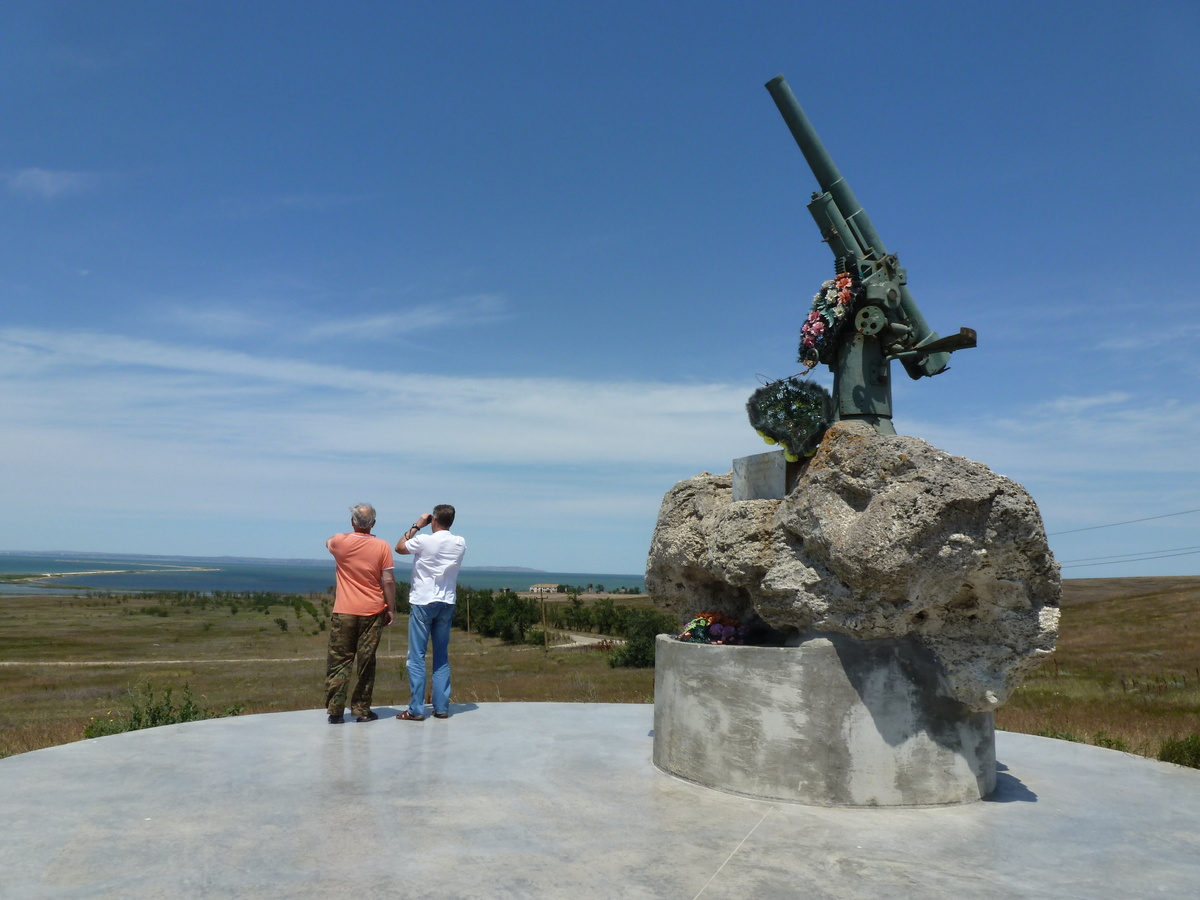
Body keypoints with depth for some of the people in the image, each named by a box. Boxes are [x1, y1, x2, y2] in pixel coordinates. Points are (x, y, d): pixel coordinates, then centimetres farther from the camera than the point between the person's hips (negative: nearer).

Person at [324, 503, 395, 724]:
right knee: (366, 662, 8)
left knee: (338, 661, 7)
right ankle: (362, 710, 12)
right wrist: (391, 608, 2)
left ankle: (335, 710, 5)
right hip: (372, 612, 0)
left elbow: (328, 543, 22)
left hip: (344, 612, 0)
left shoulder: (340, 542, -4)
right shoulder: (382, 546, -6)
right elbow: (388, 581, -7)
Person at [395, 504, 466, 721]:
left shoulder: (424, 541, -12)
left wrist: (417, 525, 9)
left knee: (417, 657, 1)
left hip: (423, 603, -4)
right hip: (447, 604, 5)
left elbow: (399, 547, 6)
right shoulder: (460, 544, 1)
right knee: (442, 657, 11)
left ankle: (416, 709, 0)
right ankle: (442, 707, 11)